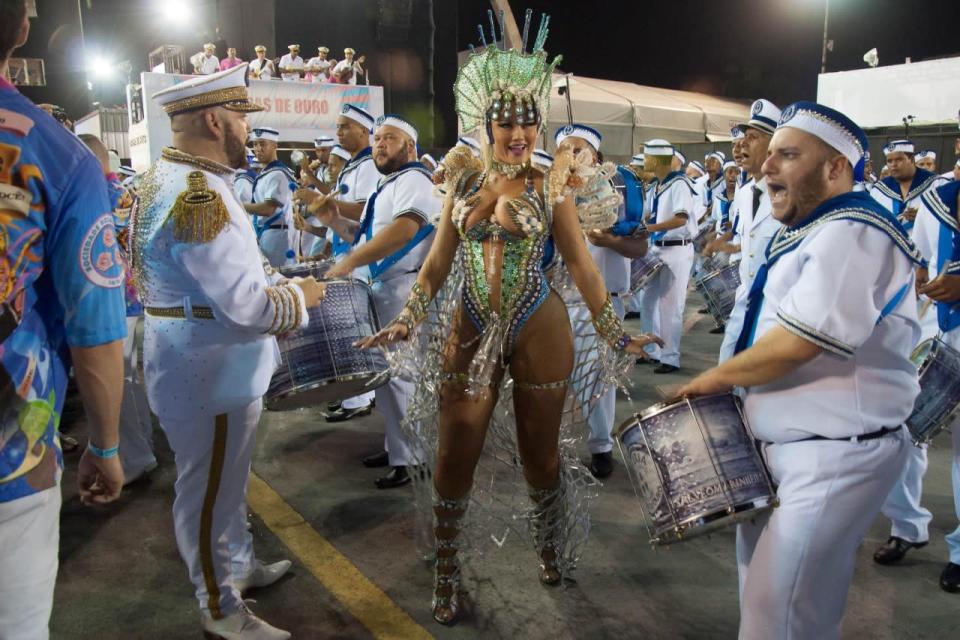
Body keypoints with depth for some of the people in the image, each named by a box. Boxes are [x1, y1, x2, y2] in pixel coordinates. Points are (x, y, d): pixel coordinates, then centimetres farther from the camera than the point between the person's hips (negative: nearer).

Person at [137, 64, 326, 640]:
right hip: (212, 373, -10)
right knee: (210, 493, 7)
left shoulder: (171, 176, 8)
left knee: (224, 481, 25)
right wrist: (299, 296, -11)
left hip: (211, 364, 10)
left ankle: (240, 565, 45)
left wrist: (278, 285, 9)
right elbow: (246, 301, -29)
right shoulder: (198, 193, -25)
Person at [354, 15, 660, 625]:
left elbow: (582, 264, 0)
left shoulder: (550, 187, -2)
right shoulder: (465, 179, 5)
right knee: (455, 454, 5)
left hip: (538, 329, -2)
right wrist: (408, 319, -1)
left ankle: (551, 546, 39)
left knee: (539, 451, 12)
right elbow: (439, 259, 8)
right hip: (470, 329, 2)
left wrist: (614, 332, -3)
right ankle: (447, 566, 25)